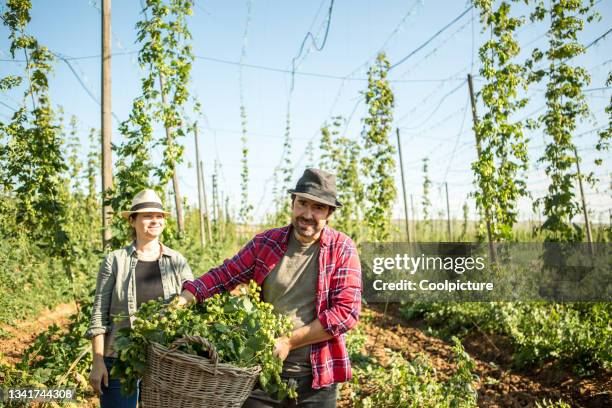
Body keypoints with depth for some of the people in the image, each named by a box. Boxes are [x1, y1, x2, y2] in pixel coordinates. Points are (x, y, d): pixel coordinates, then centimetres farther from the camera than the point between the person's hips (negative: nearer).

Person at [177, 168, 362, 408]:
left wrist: (289, 342, -16)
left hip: (316, 379, -1)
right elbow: (223, 274, 6)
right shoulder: (266, 243, 2)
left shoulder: (342, 250, -6)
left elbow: (346, 311, -12)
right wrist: (184, 298, -11)